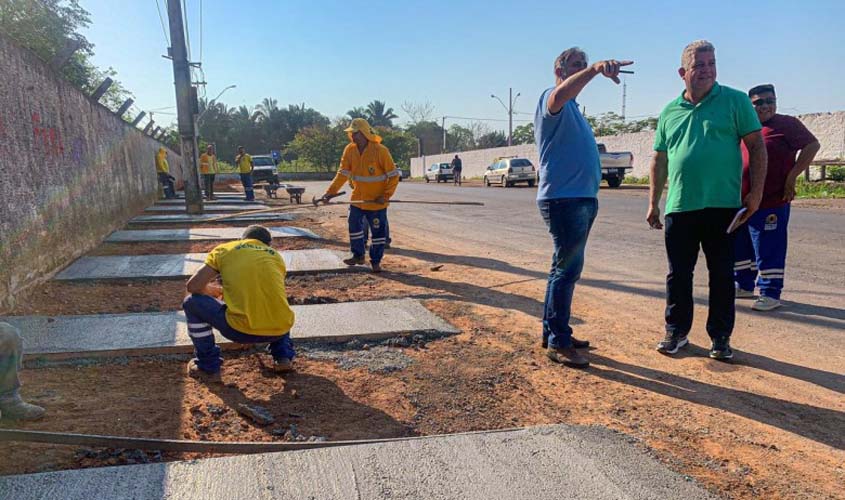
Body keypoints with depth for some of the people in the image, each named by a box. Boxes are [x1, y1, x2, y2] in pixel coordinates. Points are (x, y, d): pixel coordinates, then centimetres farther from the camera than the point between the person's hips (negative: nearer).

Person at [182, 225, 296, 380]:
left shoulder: (225, 249, 12)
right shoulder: (276, 256, 20)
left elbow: (193, 287, 6)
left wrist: (211, 290, 29)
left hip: (241, 330, -4)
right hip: (279, 330, 4)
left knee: (192, 303, 20)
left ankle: (208, 367, 23)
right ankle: (283, 357, 23)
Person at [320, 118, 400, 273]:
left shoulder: (380, 150, -17)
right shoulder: (350, 150, -3)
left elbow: (393, 175, -13)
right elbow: (343, 173, -1)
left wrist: (386, 195, -20)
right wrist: (331, 191, -11)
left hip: (377, 201, -5)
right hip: (358, 198, 5)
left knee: (378, 231, 1)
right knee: (354, 225, 11)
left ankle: (376, 261, 16)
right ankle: (358, 255, 30)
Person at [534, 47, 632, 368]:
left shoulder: (572, 108, 23)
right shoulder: (553, 98, -8)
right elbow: (560, 95, -35)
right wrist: (595, 70, -49)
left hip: (581, 198, 10)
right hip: (564, 198, -10)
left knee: (565, 268, 14)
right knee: (567, 268, -10)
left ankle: (553, 332, 23)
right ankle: (558, 342, -4)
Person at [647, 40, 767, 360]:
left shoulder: (735, 101, 2)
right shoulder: (670, 112, 11)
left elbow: (757, 147, 0)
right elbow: (660, 160, 15)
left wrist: (756, 192, -8)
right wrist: (654, 203, 13)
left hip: (722, 206, -2)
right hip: (679, 208, 3)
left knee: (722, 275, 6)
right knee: (678, 275, 8)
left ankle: (720, 337, 18)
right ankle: (676, 331, 22)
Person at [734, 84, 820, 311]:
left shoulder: (787, 124, -4)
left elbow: (812, 145, -11)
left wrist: (791, 177, -15)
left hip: (771, 204, -7)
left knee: (768, 250, -3)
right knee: (739, 247, 16)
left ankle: (770, 294, 7)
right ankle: (743, 286, 31)